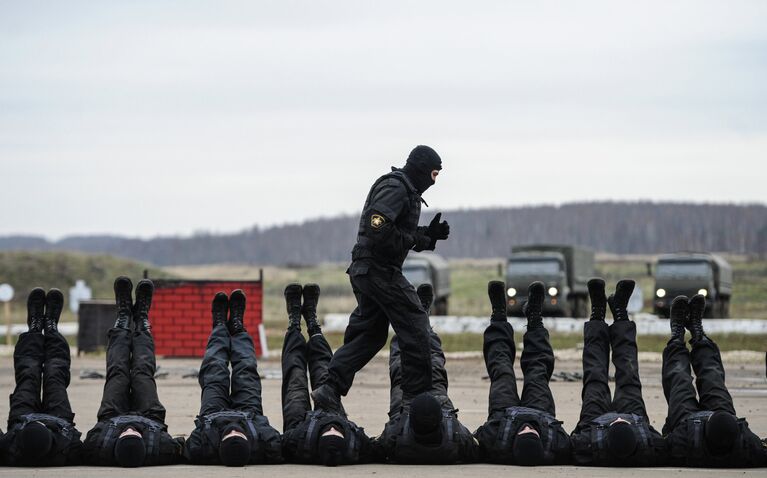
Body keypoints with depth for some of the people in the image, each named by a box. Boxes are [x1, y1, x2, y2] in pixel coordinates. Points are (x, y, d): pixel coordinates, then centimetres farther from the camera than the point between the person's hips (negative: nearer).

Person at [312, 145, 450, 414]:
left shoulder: (406, 190, 22)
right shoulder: (395, 188, -12)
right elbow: (377, 226, -25)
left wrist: (429, 235, 9)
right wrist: (415, 240, -16)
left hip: (365, 270, 11)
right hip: (380, 269, -11)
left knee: (369, 333, 12)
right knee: (415, 326, -5)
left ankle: (330, 389, 5)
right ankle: (418, 396, -1)